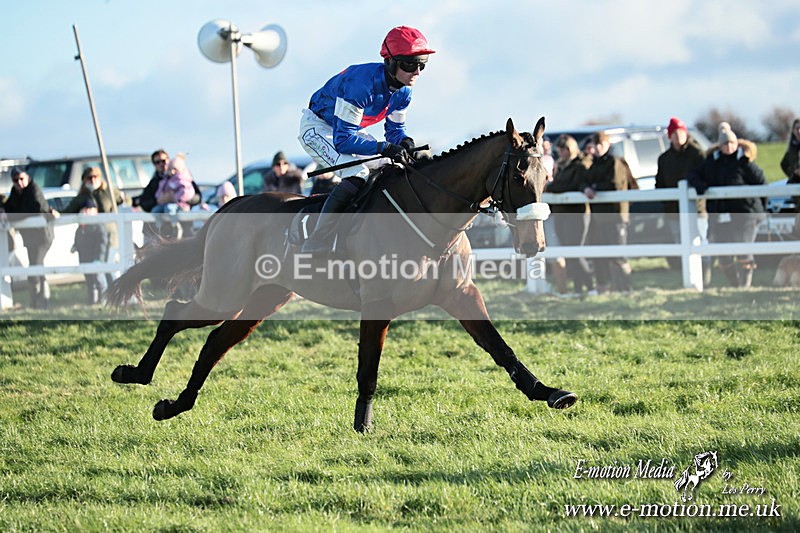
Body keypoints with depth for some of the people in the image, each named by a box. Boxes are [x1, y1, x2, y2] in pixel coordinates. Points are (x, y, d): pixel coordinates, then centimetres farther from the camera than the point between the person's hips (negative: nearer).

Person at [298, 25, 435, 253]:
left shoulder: (403, 91, -11)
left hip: (351, 130, 9)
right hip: (318, 128, -9)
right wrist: (384, 148, -45)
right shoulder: (362, 83, -35)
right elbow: (342, 140, -36)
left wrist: (405, 143, -21)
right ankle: (314, 248, -31)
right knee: (356, 174, -30)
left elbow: (395, 129, 3)